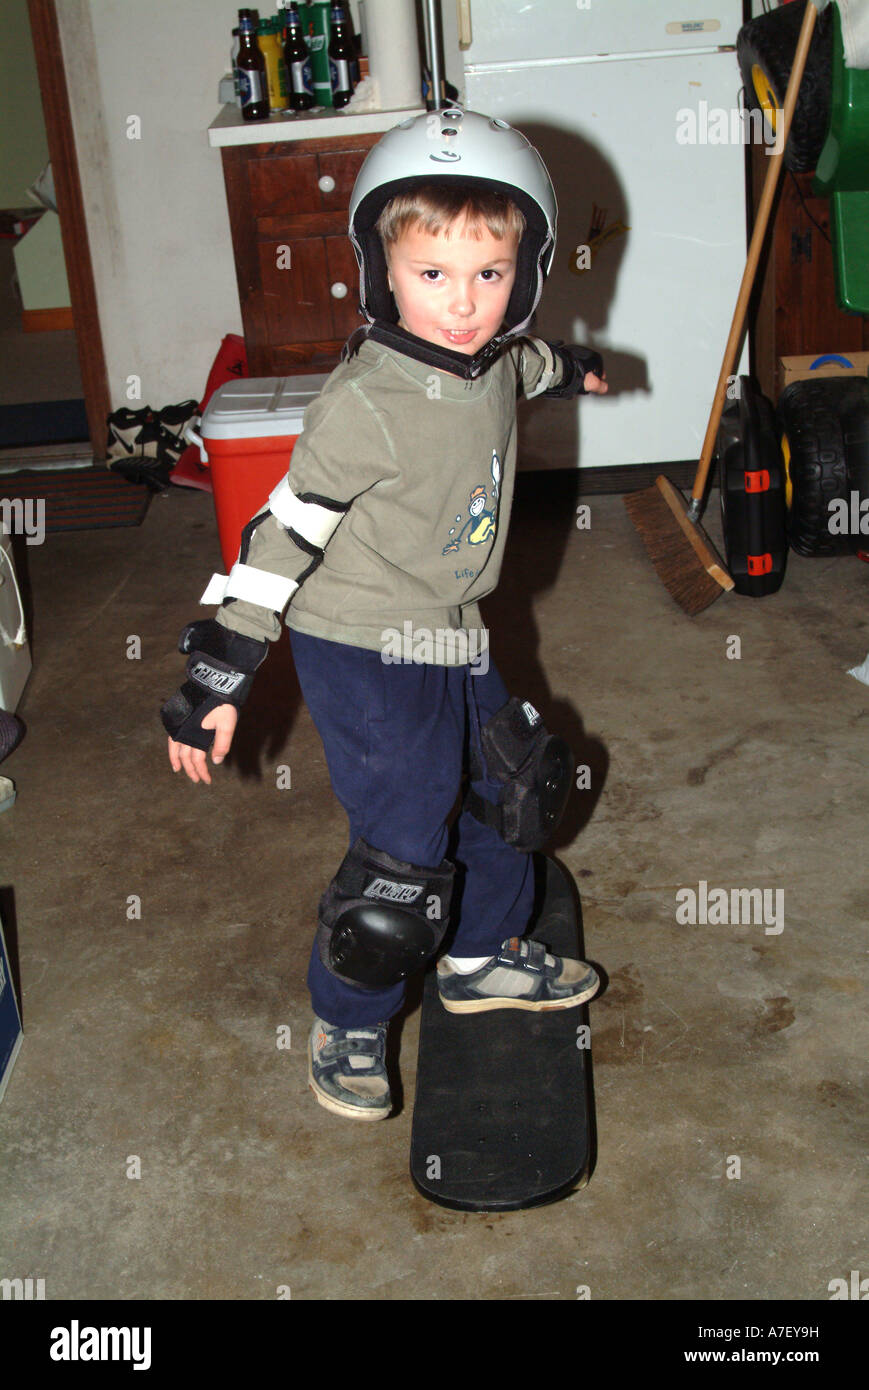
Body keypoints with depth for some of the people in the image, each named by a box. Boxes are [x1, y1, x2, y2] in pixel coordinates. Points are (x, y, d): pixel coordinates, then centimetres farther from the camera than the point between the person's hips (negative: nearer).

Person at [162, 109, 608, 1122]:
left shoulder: (490, 360, -3)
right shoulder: (365, 405, -26)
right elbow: (283, 536, -22)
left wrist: (568, 369, 46)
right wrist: (217, 678, -21)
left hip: (454, 636, 9)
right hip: (365, 653, -8)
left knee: (515, 786, 21)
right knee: (401, 849, -6)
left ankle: (487, 955, 44)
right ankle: (345, 1023, 20)